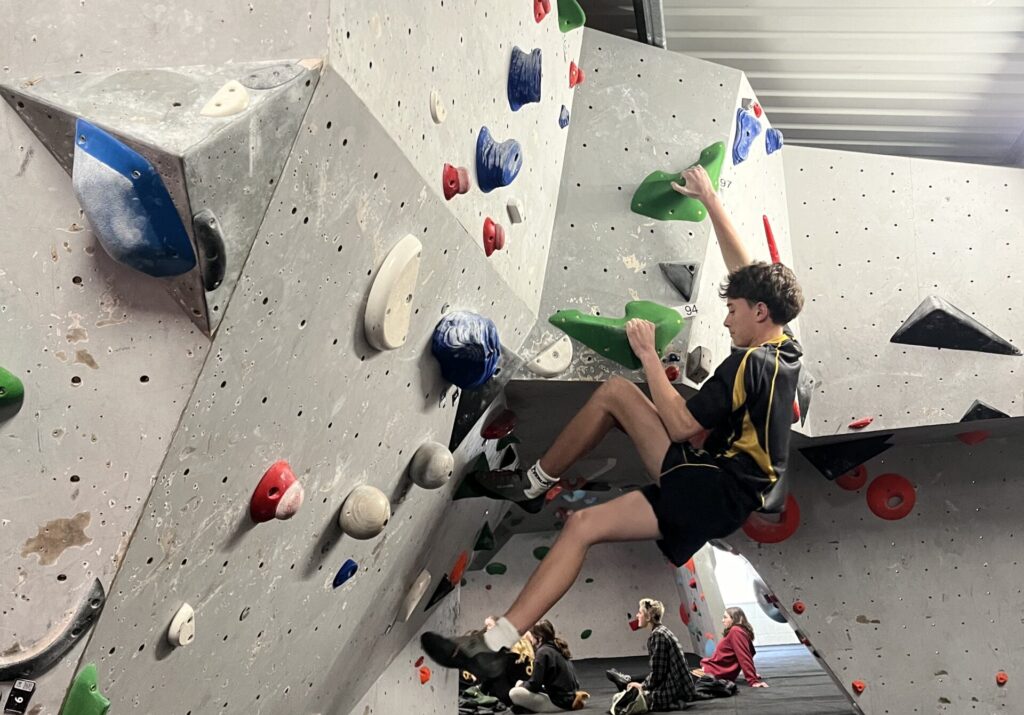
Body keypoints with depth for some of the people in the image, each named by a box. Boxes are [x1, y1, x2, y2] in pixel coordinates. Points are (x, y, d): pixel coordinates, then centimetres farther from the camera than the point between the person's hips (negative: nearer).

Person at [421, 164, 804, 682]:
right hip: (712, 483, 9)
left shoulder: (750, 362, -19)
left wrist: (648, 354, -11)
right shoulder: (783, 345, 8)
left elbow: (680, 425, -19)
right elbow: (745, 268, 16)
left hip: (709, 492, -9)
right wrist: (710, 199, 19)